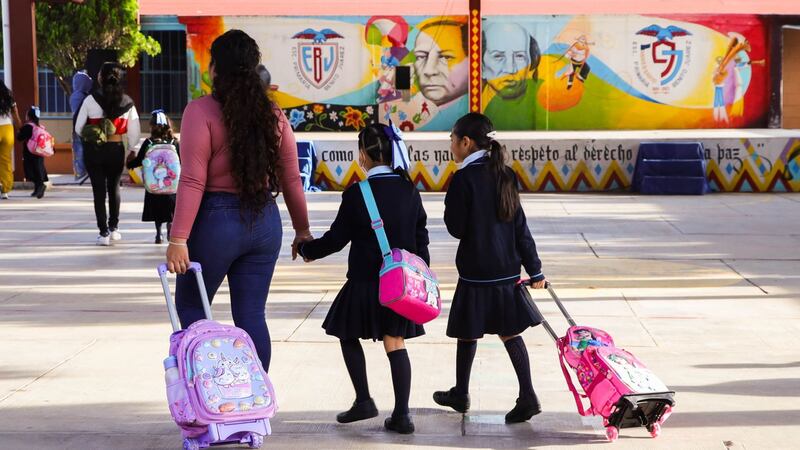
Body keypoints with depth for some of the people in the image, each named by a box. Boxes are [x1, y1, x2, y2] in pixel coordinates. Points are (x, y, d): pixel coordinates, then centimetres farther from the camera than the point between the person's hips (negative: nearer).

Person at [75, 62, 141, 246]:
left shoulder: (91, 100, -10)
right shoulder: (127, 103, -2)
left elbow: (78, 128, -3)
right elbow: (134, 134, -2)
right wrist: (128, 150, 15)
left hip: (93, 150, -2)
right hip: (116, 150, 2)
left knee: (99, 191, 5)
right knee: (114, 188, 21)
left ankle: (104, 232, 3)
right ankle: (114, 227, 25)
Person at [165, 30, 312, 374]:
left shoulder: (202, 111, -10)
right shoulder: (272, 115, 5)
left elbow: (193, 182, -15)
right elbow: (291, 180, 9)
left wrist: (178, 239, -16)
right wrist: (302, 230, 20)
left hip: (215, 220, -5)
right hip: (264, 221, 5)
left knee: (190, 306, 13)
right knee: (252, 316, 9)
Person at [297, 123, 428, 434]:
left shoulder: (356, 195, -14)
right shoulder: (409, 191, 2)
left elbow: (336, 239, -7)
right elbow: (421, 238, 7)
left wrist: (307, 250, 11)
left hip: (366, 281, -4)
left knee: (349, 336, 15)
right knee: (396, 343, 8)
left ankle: (364, 401, 12)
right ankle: (401, 414, 4)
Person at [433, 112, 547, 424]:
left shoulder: (464, 178, -14)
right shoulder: (505, 175, 4)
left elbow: (456, 228, -11)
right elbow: (520, 226, 6)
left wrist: (449, 205, 9)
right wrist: (535, 270, 9)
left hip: (476, 272, -5)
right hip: (507, 269, 5)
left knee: (467, 332, 11)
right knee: (510, 333, 9)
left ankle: (460, 394, 26)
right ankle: (527, 397, 1)